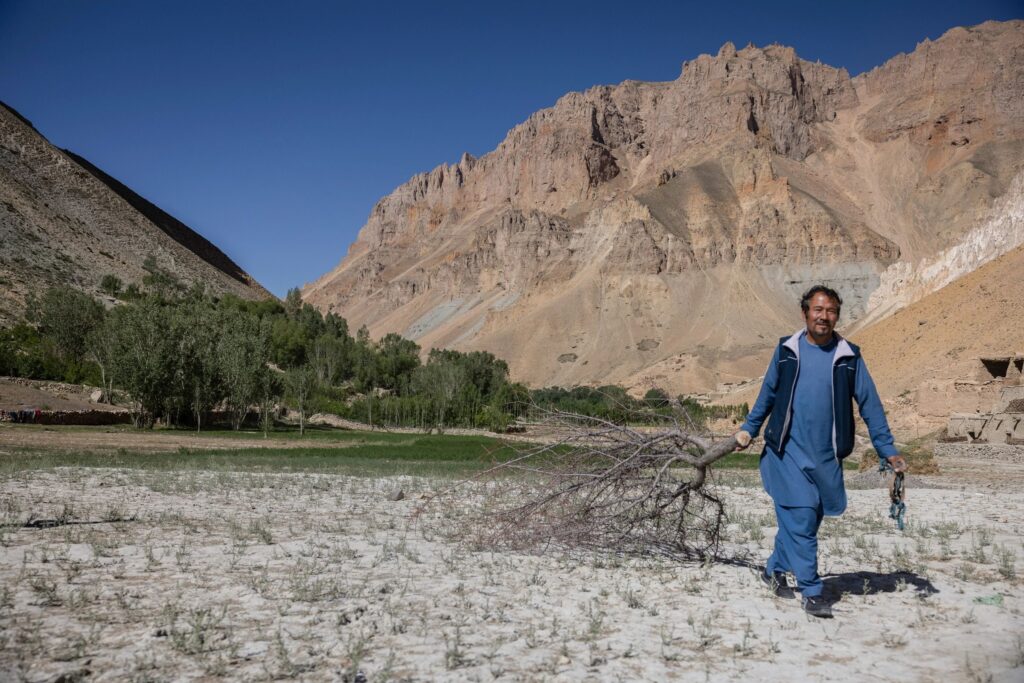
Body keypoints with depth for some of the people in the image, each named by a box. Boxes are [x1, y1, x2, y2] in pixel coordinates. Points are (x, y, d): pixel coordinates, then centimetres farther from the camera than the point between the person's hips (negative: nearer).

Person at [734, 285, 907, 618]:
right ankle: (811, 592, 0)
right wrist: (749, 428, 12)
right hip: (788, 452, -2)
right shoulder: (787, 350, 2)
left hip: (827, 456, 2)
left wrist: (888, 450, 1)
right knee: (800, 519, -8)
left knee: (801, 520, 10)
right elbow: (768, 394, 14)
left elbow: (869, 404, 5)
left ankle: (775, 569, 31)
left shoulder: (849, 357, 3)